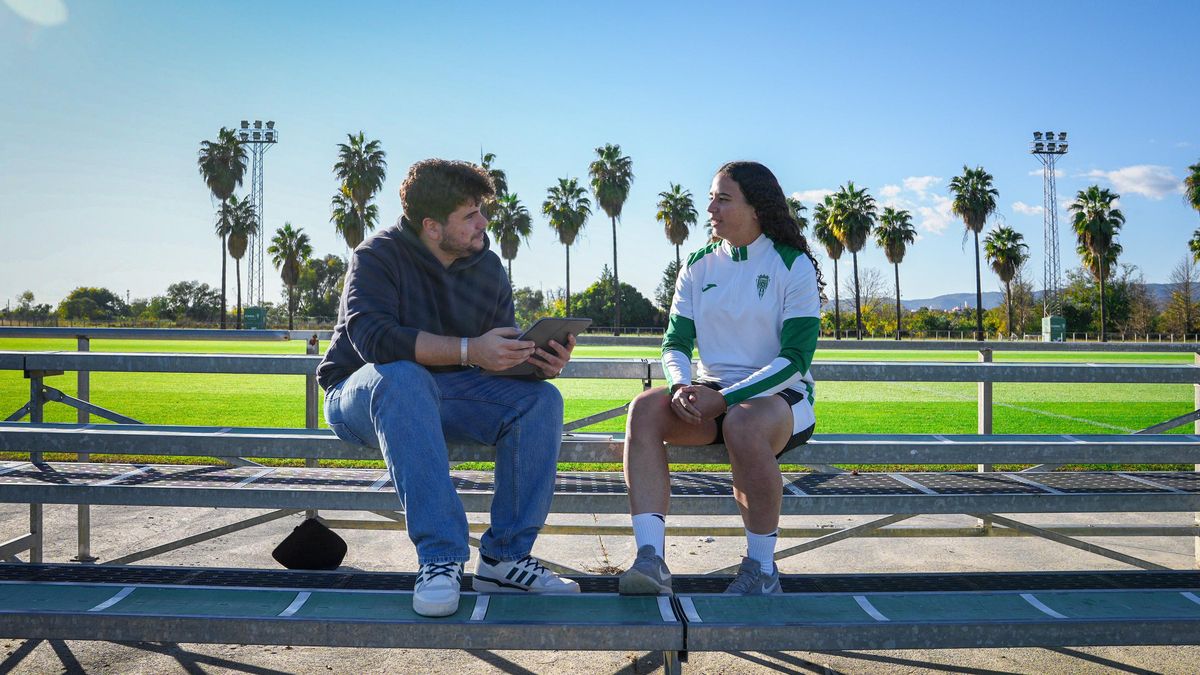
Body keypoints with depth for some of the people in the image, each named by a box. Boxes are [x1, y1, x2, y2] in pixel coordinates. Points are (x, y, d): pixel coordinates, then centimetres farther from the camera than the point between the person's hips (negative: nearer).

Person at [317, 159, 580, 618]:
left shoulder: (488, 267, 6)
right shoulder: (378, 257, -12)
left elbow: (503, 351, 4)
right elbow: (373, 337, -29)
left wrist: (540, 362, -20)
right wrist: (469, 350, -35)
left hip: (447, 391, 5)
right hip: (361, 395, -5)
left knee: (541, 400, -18)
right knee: (403, 378, -40)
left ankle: (505, 557, -19)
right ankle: (439, 559, -41)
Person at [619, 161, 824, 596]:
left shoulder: (793, 266, -4)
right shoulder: (699, 266, 11)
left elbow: (795, 358, -12)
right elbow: (676, 342, 7)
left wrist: (724, 397, -23)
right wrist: (681, 387, -18)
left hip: (781, 396, -4)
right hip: (712, 394, 4)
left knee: (743, 424, -39)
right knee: (645, 407, -27)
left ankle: (761, 570, -20)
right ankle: (650, 560, -37)